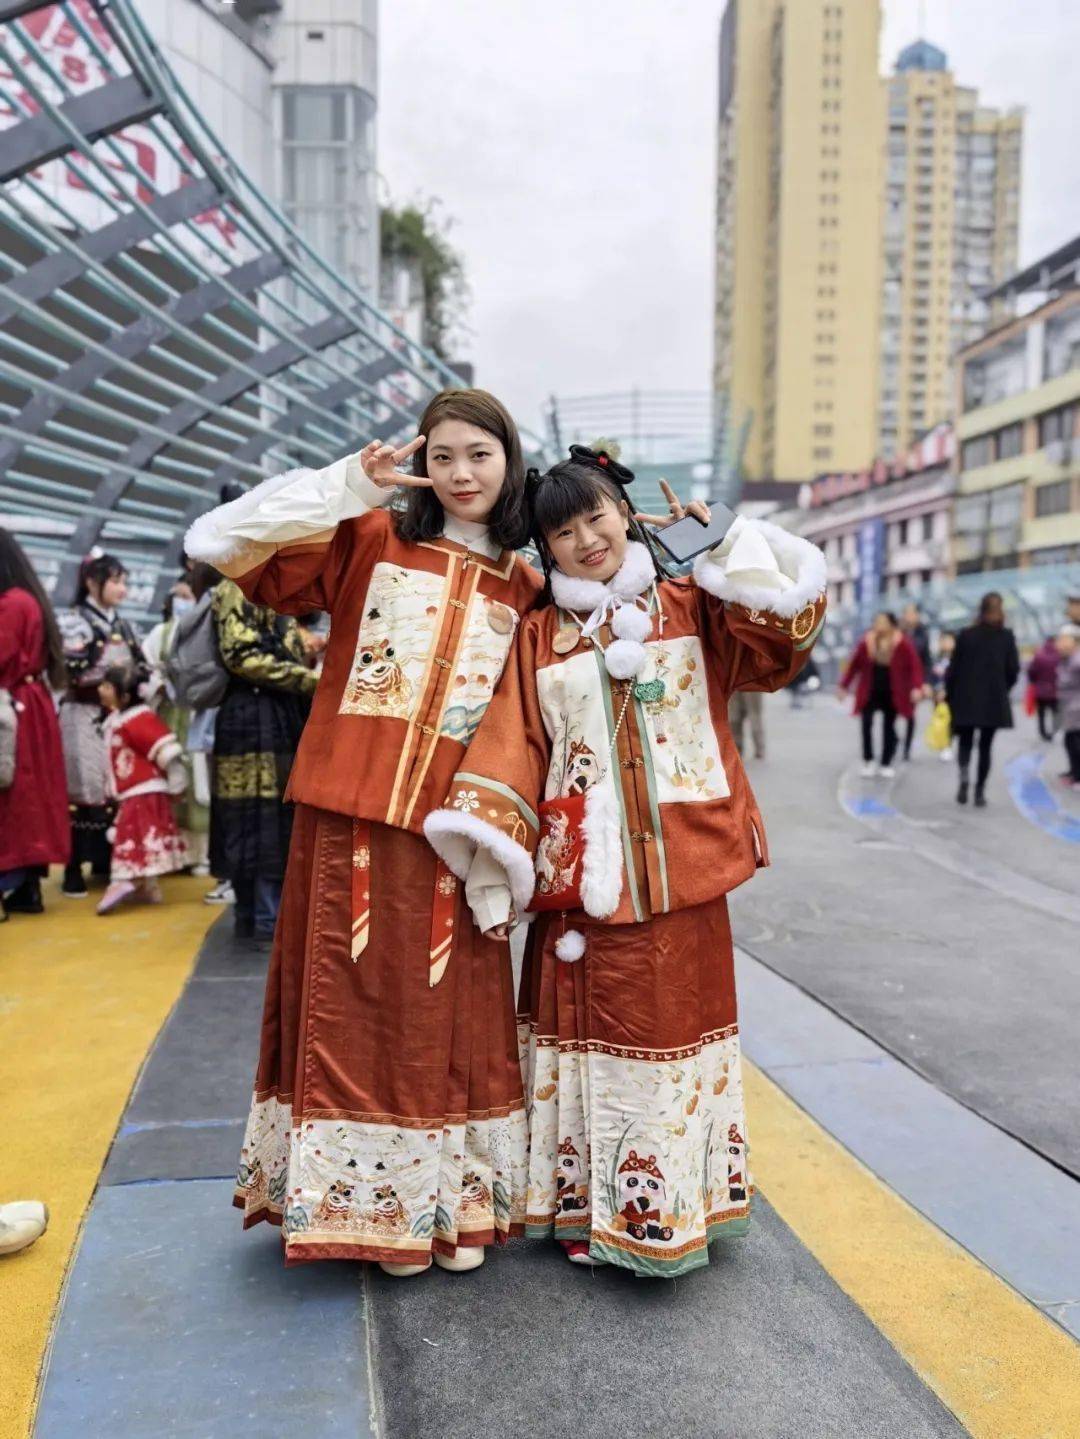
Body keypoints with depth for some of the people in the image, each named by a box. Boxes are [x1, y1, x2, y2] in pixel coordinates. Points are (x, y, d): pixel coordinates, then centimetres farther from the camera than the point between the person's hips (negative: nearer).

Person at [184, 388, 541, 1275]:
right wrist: (348, 488, -13)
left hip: (453, 828, 2)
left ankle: (455, 1202, 25)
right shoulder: (369, 540, 3)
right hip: (354, 813, -2)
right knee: (354, 1006, 5)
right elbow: (218, 544, -7)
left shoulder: (526, 588, 10)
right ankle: (365, 1199, 22)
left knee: (451, 1012, 8)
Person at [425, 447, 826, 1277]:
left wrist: (726, 546, -9)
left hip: (679, 869, 0)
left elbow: (779, 639, -6)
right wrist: (494, 858, -7)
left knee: (678, 1018, 7)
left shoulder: (690, 607, 7)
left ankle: (673, 1202, 24)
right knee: (594, 1024, 5)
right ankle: (592, 1207, 21)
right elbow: (512, 751, 1)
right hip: (583, 873, 0)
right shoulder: (539, 637, 7)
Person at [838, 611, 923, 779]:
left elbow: (915, 666, -10)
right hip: (869, 692, 1)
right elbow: (854, 664, 2)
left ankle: (886, 764, 20)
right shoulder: (866, 642, -6)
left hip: (892, 695, -1)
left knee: (889, 727, 8)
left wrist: (917, 687, -23)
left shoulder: (903, 644, -11)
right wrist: (844, 686, 4)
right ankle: (867, 762, 5)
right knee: (866, 725, -9)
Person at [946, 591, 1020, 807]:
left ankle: (964, 775, -15)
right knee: (986, 745, 9)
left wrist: (949, 695, 6)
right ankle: (980, 791, 7)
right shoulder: (1007, 636, -2)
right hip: (995, 701, 1)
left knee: (965, 741, 11)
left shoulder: (965, 635, -5)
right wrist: (1002, 690, 16)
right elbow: (1013, 670, -1)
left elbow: (954, 669, -4)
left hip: (966, 699, -1)